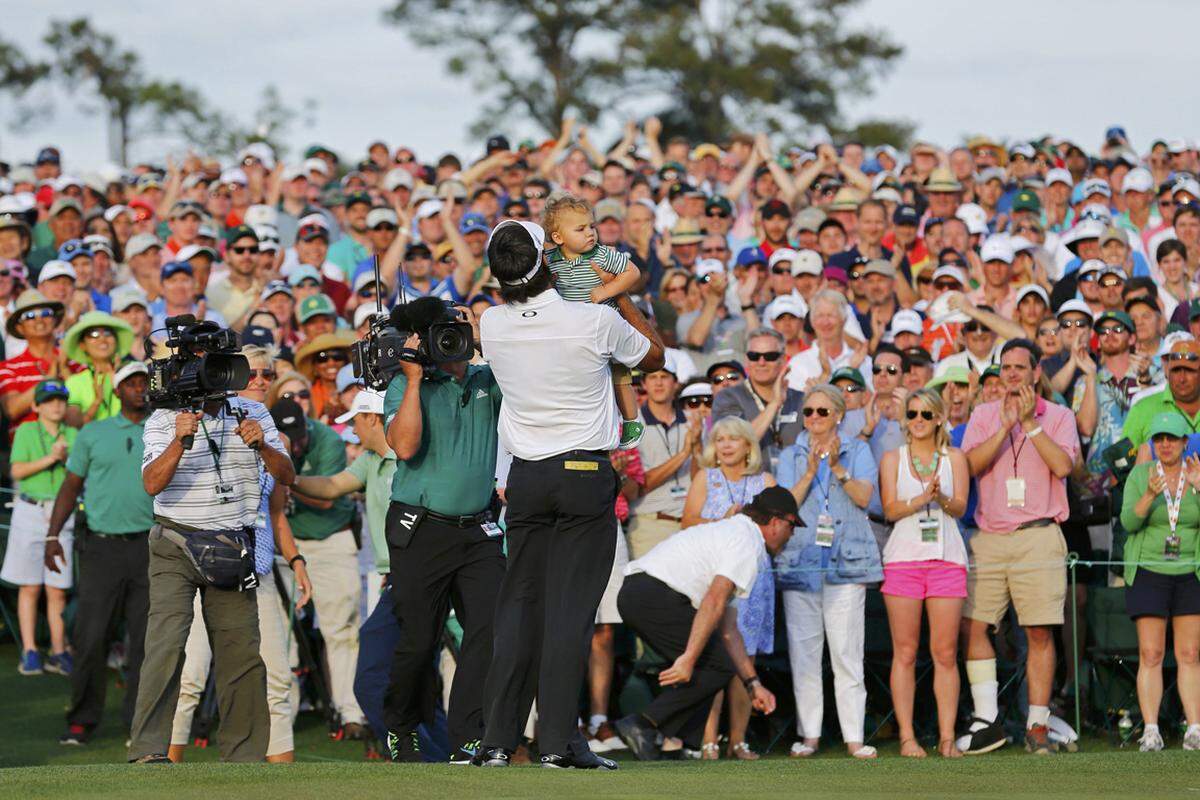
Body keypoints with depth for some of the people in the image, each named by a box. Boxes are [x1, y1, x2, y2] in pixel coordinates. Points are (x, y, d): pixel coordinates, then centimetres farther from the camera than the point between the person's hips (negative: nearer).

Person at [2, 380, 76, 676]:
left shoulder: (73, 436, 8)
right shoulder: (26, 431, 3)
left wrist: (67, 458, -12)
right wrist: (49, 459, -16)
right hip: (29, 512, -1)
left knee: (57, 589, 0)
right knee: (29, 587, 0)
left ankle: (58, 652, 4)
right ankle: (29, 652, 2)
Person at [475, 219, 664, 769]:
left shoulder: (493, 325, -3)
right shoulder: (595, 321, -12)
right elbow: (654, 356, 8)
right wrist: (623, 300, 20)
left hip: (525, 476, 3)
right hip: (586, 474, -3)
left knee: (519, 605, 7)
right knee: (571, 608, -4)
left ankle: (498, 739, 4)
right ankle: (558, 740, -8)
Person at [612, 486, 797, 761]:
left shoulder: (727, 531, 29)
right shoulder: (748, 542, -2)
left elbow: (728, 628, 30)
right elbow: (714, 600, -17)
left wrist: (753, 684, 27)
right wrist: (688, 659, -23)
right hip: (656, 595, -10)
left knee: (703, 668, 18)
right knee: (719, 667, -3)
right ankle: (644, 724, -11)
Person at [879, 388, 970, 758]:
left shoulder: (954, 458, 12)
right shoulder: (893, 458, 11)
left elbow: (960, 506, 0)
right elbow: (890, 509, 0)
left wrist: (941, 498, -22)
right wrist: (922, 498, -18)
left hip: (946, 558, 0)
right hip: (903, 557, 0)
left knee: (945, 653, -3)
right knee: (905, 653, -3)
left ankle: (947, 737, -1)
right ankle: (907, 737, -2)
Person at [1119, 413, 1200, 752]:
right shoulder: (1139, 476, 1)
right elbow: (1129, 521, -11)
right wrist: (1150, 495, -27)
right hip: (1148, 573, -1)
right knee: (1150, 654, -6)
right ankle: (1150, 731, -8)